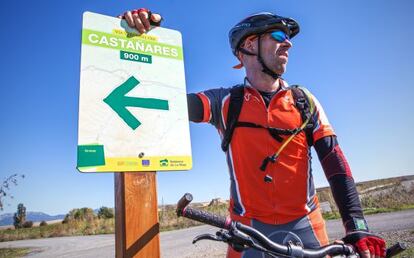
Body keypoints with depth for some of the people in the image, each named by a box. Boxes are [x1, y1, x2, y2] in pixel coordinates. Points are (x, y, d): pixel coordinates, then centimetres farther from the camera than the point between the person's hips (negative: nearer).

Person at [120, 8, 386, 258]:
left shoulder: (304, 101, 2)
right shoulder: (227, 101, -3)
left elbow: (335, 162, -2)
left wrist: (357, 227, -11)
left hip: (304, 225, 2)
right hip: (250, 229, -2)